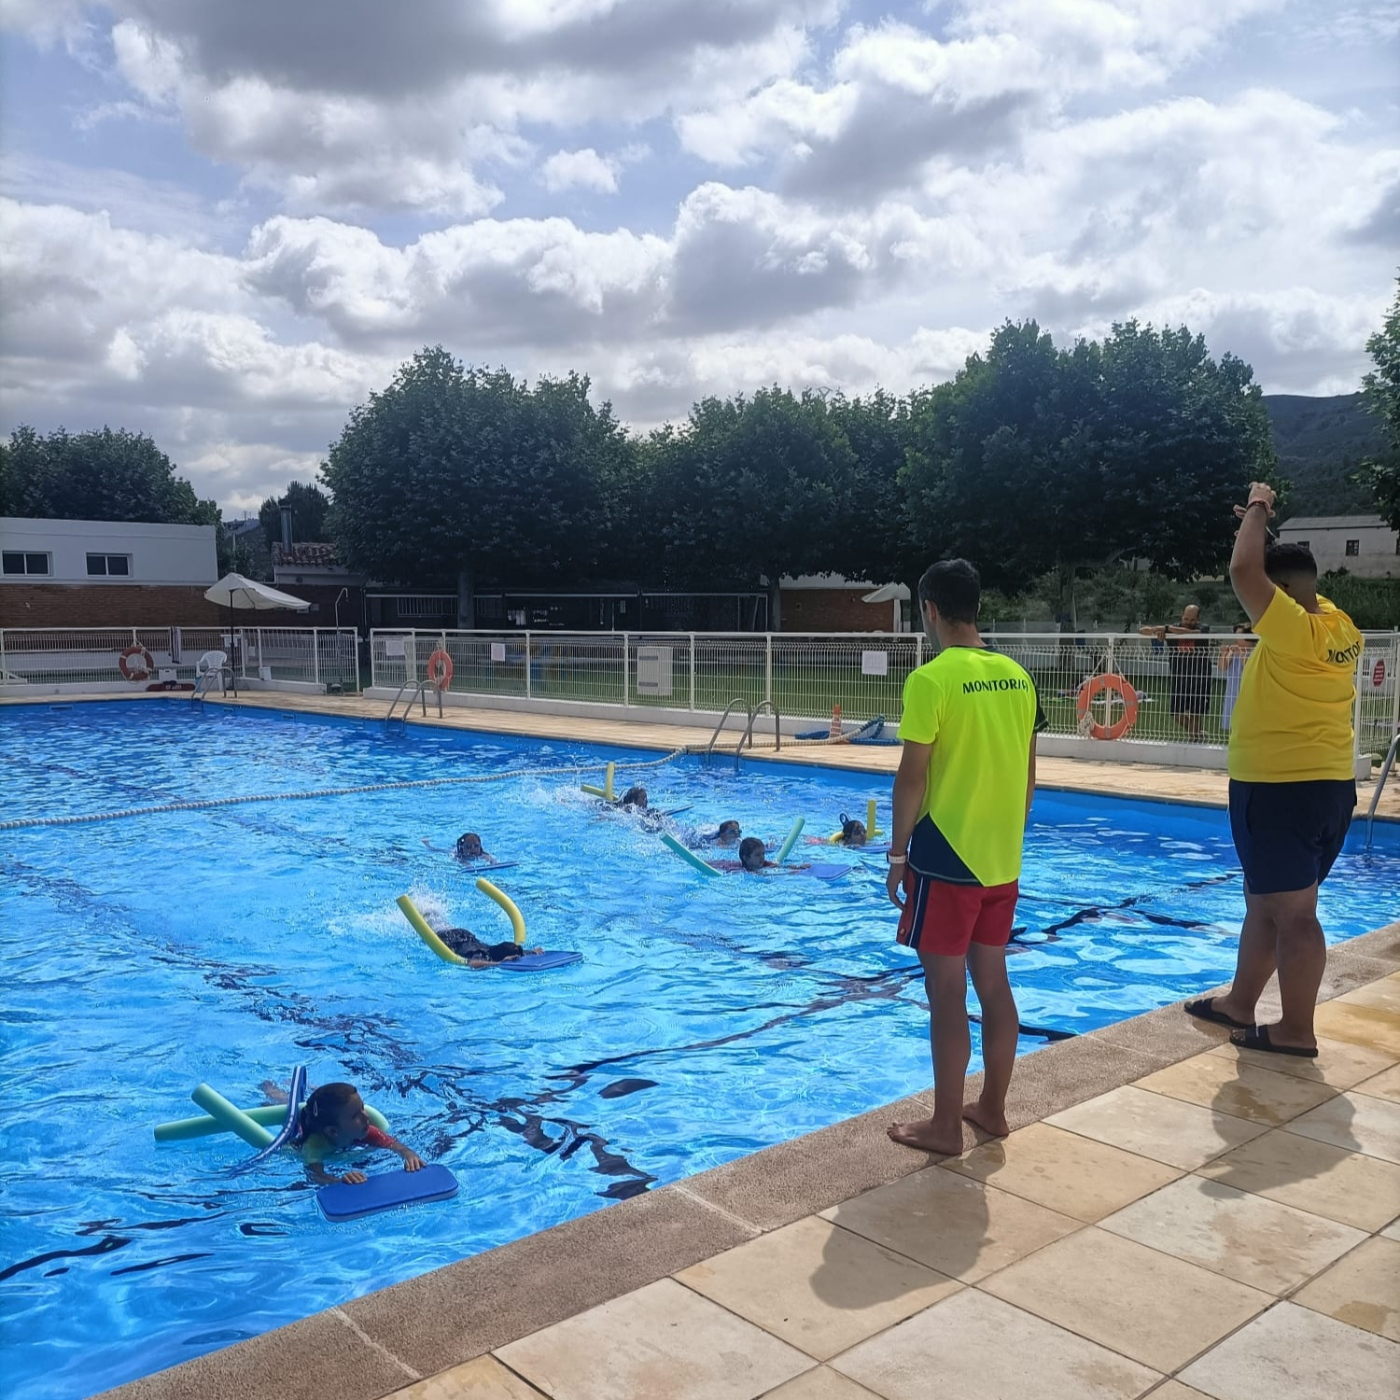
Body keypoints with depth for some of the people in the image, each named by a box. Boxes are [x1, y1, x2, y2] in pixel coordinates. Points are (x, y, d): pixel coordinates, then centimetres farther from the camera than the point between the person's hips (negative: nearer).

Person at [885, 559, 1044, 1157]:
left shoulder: (931, 680, -16)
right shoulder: (1017, 676, 5)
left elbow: (912, 778, -15)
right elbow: (1027, 775, 10)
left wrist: (898, 852, -5)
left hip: (945, 860, -7)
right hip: (1002, 861, 7)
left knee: (946, 992, 2)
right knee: (993, 982, 16)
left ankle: (945, 1126, 12)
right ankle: (991, 1109, 27)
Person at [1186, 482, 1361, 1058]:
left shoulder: (1295, 630, -18)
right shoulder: (1340, 627, 8)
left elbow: (1244, 572, -22)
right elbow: (1293, 579, 27)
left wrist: (1259, 512, -5)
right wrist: (1261, 527, 25)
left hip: (1281, 790, -10)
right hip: (1328, 786, 10)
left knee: (1292, 911, -2)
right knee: (1265, 902, 18)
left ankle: (1296, 1031, 7)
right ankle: (1239, 1003, 30)